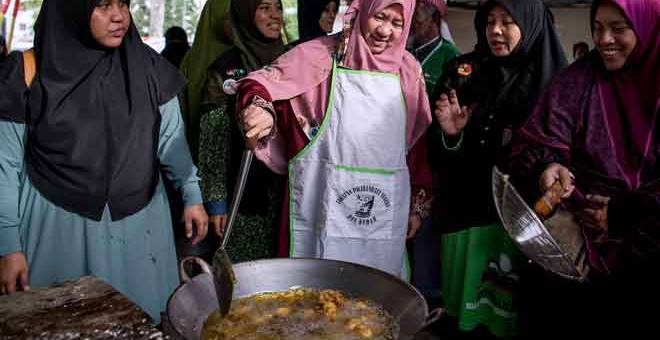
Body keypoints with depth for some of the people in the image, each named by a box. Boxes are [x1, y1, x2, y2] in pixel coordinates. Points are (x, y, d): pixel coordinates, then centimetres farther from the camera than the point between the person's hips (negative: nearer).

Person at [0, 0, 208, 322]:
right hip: (59, 227, -2)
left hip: (139, 224, 2)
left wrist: (191, 195, -3)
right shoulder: (27, 74, -7)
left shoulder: (147, 68, -1)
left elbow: (171, 139, 6)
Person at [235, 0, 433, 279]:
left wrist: (419, 204, 12)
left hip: (386, 212, 4)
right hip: (324, 202, -3)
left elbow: (418, 141, 12)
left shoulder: (408, 69, 8)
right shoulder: (320, 54, -2)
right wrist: (260, 107, -30)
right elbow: (265, 81, -6)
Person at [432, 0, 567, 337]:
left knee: (503, 308, 7)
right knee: (461, 299, 12)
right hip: (464, 207, 3)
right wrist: (449, 133, -11)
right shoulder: (465, 71, 6)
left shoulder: (552, 80, -2)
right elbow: (437, 153, 8)